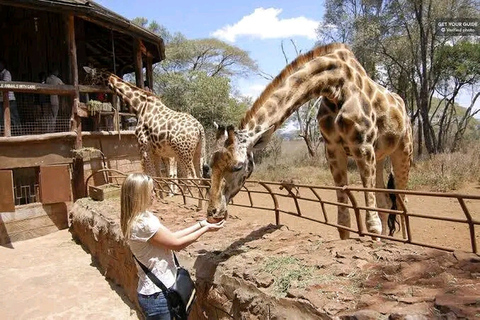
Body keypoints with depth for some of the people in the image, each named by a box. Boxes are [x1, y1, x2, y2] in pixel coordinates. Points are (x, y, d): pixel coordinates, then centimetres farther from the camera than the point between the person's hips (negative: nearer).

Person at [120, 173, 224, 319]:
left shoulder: (139, 218, 3)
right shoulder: (144, 223, -27)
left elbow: (171, 236, 5)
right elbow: (177, 244, -19)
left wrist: (200, 224, 3)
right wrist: (206, 228, -9)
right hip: (157, 294, -9)